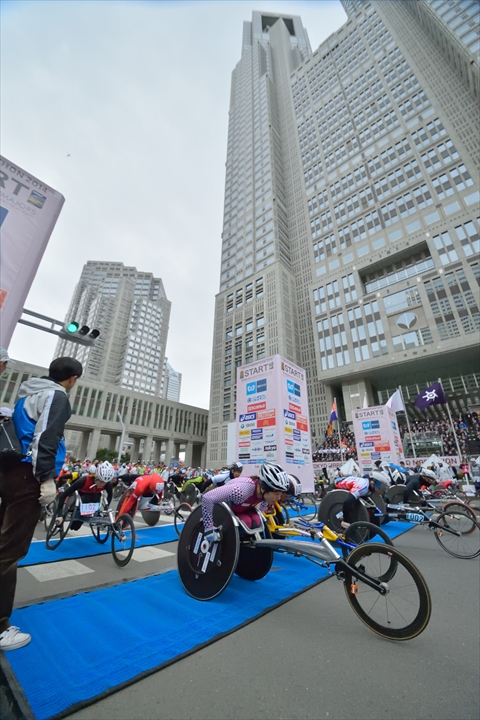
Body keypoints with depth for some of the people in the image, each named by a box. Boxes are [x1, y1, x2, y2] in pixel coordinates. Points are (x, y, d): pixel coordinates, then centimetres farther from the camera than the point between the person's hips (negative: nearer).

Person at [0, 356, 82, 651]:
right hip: (28, 476, -9)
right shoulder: (57, 396, -9)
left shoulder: (29, 392, 20)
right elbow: (46, 437, -20)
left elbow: (24, 431, 21)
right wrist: (47, 478, -18)